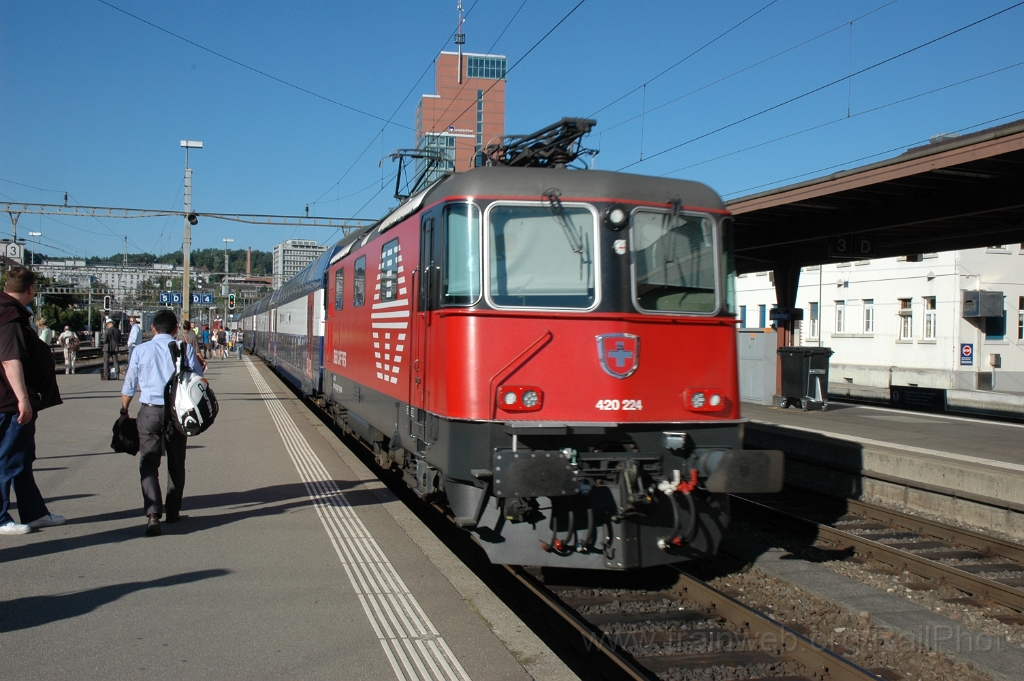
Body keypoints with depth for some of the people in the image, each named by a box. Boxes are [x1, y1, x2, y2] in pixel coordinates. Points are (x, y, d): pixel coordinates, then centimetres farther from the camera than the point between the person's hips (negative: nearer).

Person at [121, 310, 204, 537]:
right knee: (176, 463, 15)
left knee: (149, 463, -1)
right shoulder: (185, 349, 0)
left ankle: (153, 514, -18)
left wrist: (124, 411, 23)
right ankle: (173, 511, 24)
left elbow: (129, 386, 9)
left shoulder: (141, 350, 3)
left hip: (149, 411, -1)